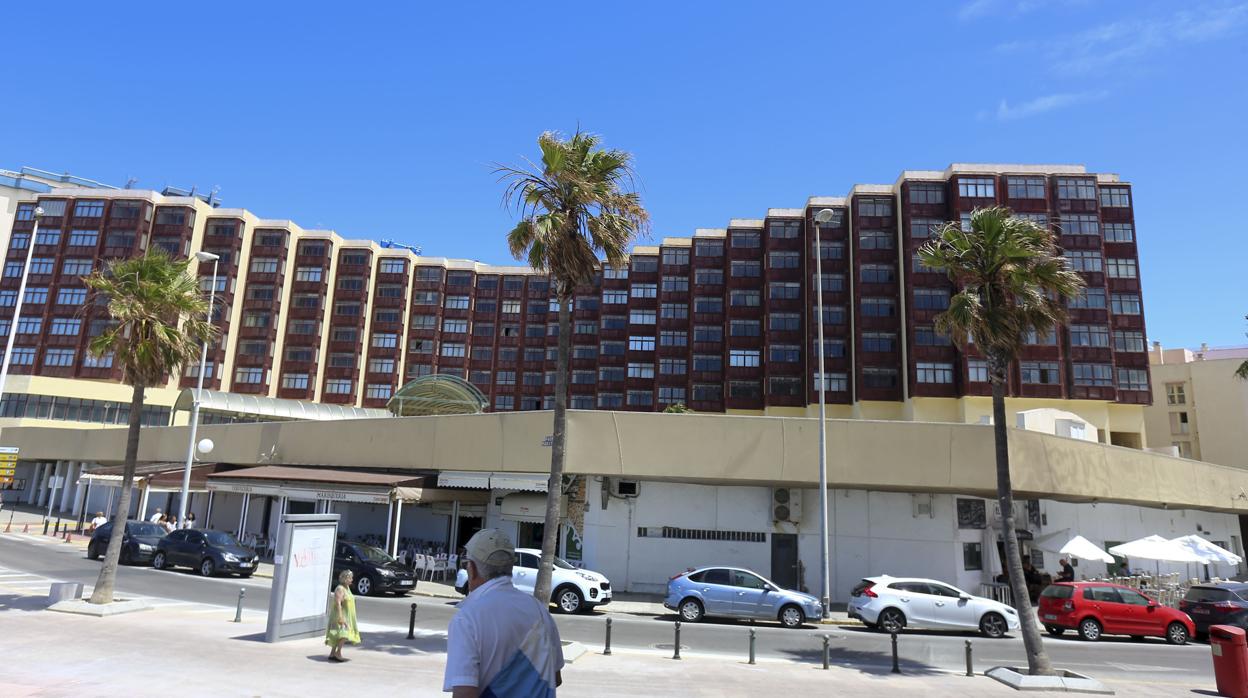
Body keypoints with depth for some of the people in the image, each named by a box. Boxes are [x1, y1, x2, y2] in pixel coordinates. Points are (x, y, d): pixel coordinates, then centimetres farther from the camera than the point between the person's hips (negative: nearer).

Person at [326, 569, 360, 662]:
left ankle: (332, 654, 18)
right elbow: (338, 603, -24)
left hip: (346, 616, 10)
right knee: (345, 634, -18)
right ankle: (338, 653, -14)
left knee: (339, 636, 12)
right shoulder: (340, 589, -17)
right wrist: (340, 617, -29)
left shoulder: (347, 588, 13)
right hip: (340, 615, -10)